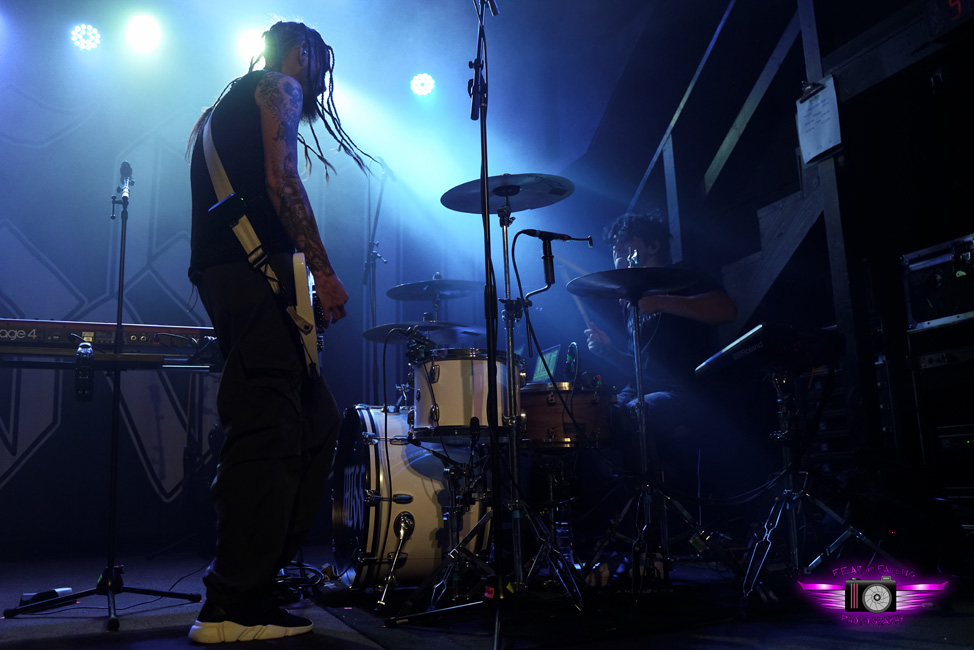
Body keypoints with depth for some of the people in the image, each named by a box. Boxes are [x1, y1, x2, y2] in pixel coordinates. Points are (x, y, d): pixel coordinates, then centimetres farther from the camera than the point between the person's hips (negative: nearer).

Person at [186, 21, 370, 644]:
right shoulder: (278, 88, 5)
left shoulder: (222, 108, 32)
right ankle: (232, 609, -9)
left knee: (318, 420, 9)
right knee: (268, 430, -12)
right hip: (257, 271, -9)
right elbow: (281, 183, -11)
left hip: (218, 273, 9)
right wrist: (324, 272, -12)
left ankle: (258, 574, 11)